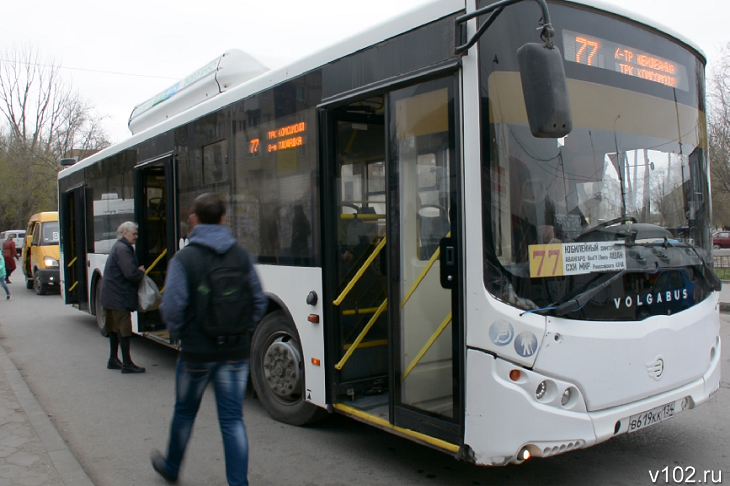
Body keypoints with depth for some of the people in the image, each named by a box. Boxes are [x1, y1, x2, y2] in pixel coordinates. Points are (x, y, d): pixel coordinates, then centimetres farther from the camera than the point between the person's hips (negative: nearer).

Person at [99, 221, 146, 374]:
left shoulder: (120, 247, 16)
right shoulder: (122, 249, -18)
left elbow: (129, 269, 19)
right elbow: (131, 273, -26)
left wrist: (139, 271, 0)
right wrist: (141, 273, -7)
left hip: (112, 296, 11)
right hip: (119, 296, -11)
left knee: (114, 329, 17)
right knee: (124, 329, -6)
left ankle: (113, 360, 27)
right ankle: (127, 364, -2)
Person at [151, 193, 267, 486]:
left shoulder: (183, 259, -11)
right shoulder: (242, 256, 0)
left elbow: (172, 307, -14)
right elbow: (258, 302, 3)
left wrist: (179, 335, 4)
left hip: (197, 352, -2)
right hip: (235, 352, 2)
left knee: (184, 413, 20)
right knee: (233, 420, 8)